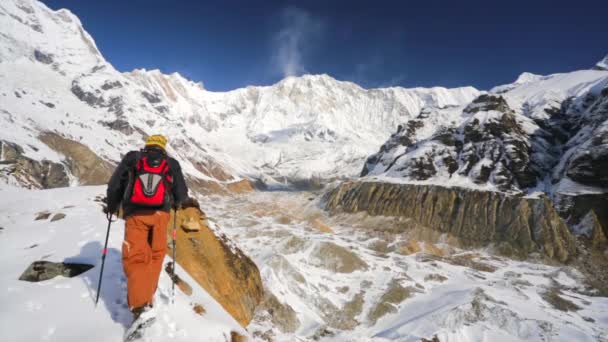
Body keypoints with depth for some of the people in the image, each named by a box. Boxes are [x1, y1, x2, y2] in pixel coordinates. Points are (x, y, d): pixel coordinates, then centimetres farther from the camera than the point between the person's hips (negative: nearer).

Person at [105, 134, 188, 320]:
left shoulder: (131, 158, 14)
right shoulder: (171, 164, 15)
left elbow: (114, 185, 11)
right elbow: (182, 194, 13)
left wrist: (112, 206, 28)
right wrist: (175, 203, 35)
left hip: (135, 215, 0)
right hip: (160, 214, 1)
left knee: (135, 258, -3)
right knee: (155, 256, 14)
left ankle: (139, 306, -16)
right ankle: (147, 299, 15)